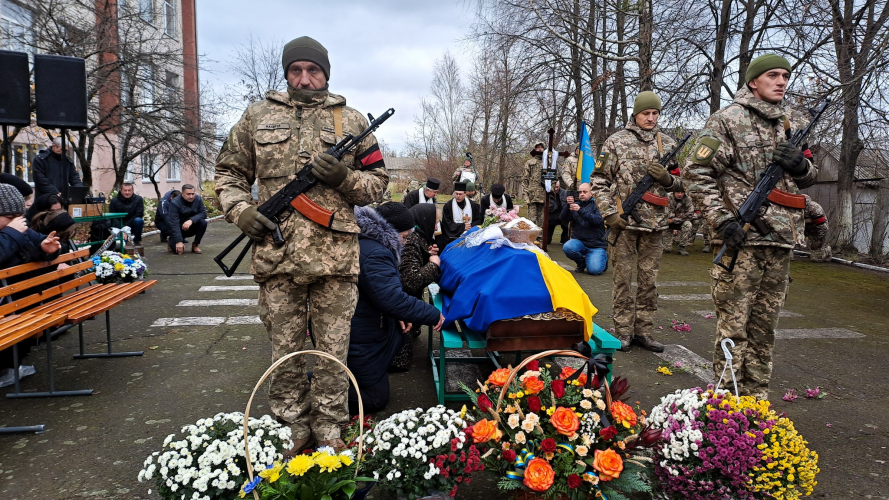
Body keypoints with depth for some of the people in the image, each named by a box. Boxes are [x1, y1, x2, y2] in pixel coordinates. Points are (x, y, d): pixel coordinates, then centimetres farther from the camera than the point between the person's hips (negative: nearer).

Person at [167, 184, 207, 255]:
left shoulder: (198, 199, -10)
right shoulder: (175, 203, -21)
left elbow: (203, 213, -14)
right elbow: (174, 223, -26)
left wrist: (191, 220, -34)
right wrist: (179, 241, -33)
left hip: (192, 227, 4)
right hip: (179, 229, -3)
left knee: (203, 222, -27)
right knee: (178, 249, -25)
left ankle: (195, 245, -8)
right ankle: (172, 242, 14)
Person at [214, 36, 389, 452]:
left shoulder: (351, 121, 8)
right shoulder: (258, 116, 10)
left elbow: (377, 183, 10)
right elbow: (229, 171, 16)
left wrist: (344, 177, -10)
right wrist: (240, 209, -2)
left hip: (335, 257, -1)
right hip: (276, 254, 1)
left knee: (333, 350, 8)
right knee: (284, 349, 11)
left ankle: (328, 425, 25)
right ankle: (294, 425, 28)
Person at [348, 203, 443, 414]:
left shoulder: (362, 243, 8)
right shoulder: (375, 255, -26)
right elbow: (394, 299, -32)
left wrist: (398, 316, 5)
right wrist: (434, 315, -19)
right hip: (357, 340, -9)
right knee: (376, 399, 4)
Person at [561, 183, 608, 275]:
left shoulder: (596, 205, -2)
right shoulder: (575, 204, 8)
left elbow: (598, 220, -20)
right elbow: (564, 220, -3)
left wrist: (580, 210, -30)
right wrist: (567, 205, -20)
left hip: (597, 245, -3)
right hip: (579, 241, 3)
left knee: (594, 270, -21)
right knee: (567, 247, -30)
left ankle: (604, 258, 17)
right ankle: (581, 263, 3)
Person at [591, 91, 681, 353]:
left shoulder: (668, 144, 11)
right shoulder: (616, 142, 1)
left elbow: (681, 182, 16)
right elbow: (598, 181, 0)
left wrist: (667, 178, -8)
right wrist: (609, 213, -9)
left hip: (655, 223, 3)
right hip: (624, 221, -3)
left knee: (649, 279, 8)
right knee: (623, 277, 2)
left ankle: (644, 331, 17)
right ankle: (624, 331, 11)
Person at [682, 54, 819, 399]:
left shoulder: (795, 125, 17)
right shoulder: (728, 120, -2)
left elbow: (809, 178, 24)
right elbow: (695, 173, -8)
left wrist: (801, 165, -1)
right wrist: (722, 221, -15)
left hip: (782, 240, 6)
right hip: (741, 240, -6)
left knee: (765, 326, 12)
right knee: (733, 325, -4)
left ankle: (756, 399, 23)